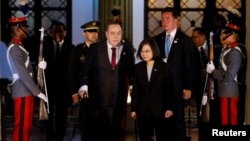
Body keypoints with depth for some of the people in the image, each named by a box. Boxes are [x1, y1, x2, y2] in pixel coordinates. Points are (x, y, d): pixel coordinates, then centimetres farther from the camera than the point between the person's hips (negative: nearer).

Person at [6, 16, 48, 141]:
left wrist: (39, 67, 3)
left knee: (26, 126, 13)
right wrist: (38, 92, -21)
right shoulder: (14, 48, -16)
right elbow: (23, 73, -21)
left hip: (26, 91, 10)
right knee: (21, 126, -6)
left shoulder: (19, 47, 17)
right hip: (22, 93, -10)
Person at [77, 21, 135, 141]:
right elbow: (86, 69, -2)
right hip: (97, 97, -1)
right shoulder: (95, 48, 0)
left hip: (117, 99, 1)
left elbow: (131, 71, 10)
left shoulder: (127, 49, 4)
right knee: (94, 131, 7)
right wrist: (84, 86, -15)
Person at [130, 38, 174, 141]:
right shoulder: (138, 67, 6)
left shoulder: (163, 66, -2)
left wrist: (170, 108, -9)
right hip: (143, 110, 3)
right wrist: (133, 109, 3)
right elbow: (135, 90, 6)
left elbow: (169, 88, -3)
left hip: (160, 109, -3)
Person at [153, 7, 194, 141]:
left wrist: (188, 88, -8)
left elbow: (189, 66, -3)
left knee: (178, 120, 2)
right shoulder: (157, 39, 9)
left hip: (177, 87, -3)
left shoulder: (185, 40, -2)